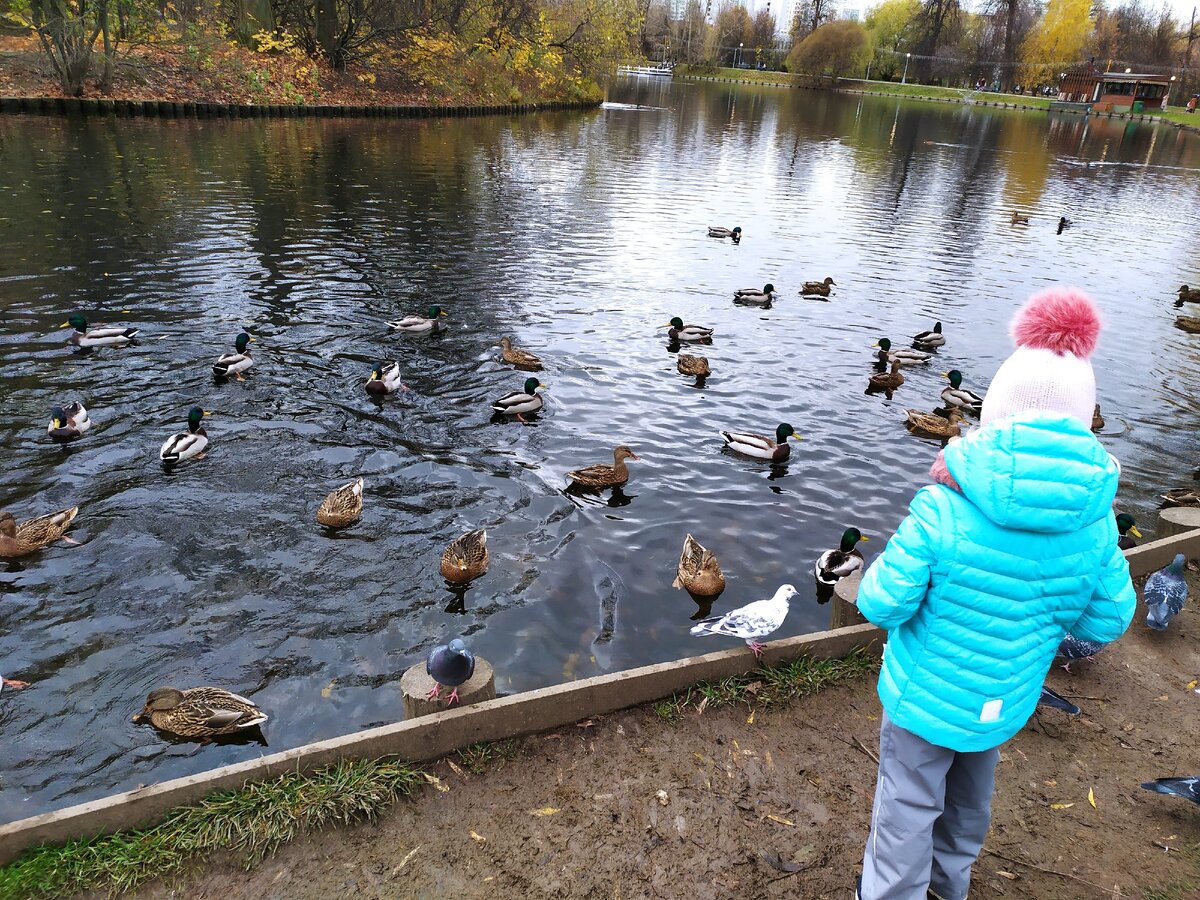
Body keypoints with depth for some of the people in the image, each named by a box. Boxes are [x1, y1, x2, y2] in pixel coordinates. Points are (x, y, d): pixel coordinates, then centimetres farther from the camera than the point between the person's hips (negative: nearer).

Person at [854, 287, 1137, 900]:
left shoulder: (944, 510, -29)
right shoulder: (1094, 521, -15)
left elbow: (882, 603, -22)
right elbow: (1106, 623, -4)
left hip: (925, 698, -5)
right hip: (1005, 705, 5)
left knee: (908, 809, 16)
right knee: (971, 798, 30)